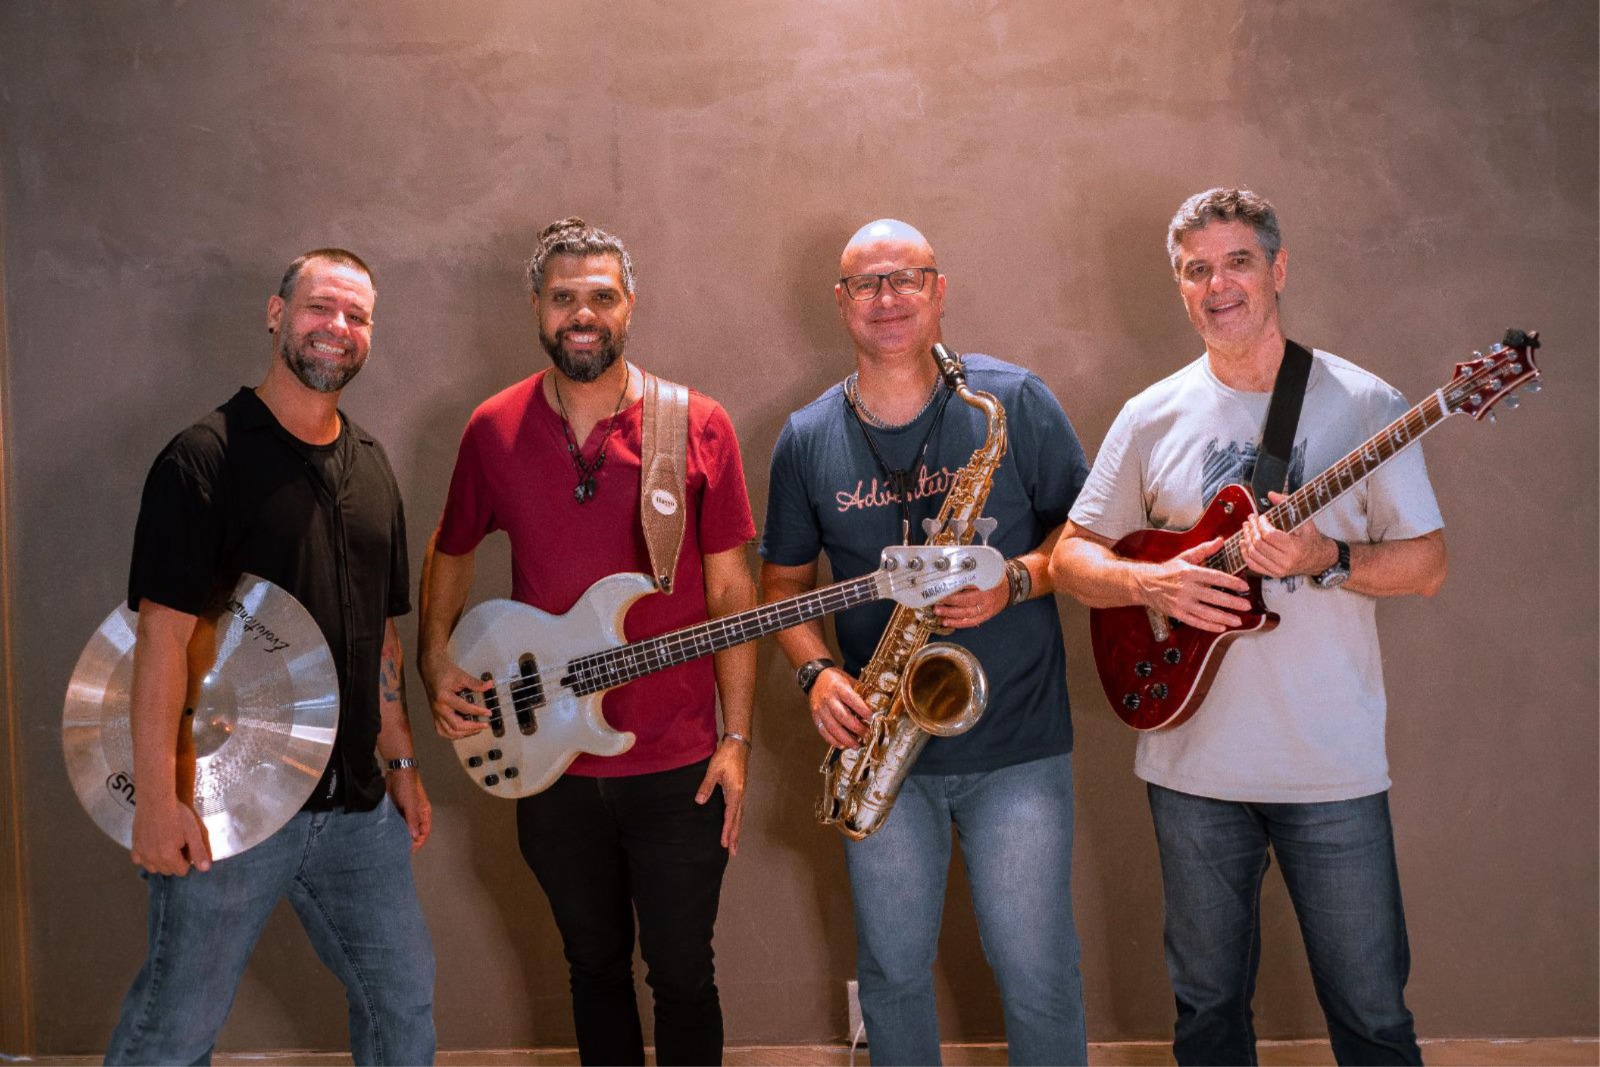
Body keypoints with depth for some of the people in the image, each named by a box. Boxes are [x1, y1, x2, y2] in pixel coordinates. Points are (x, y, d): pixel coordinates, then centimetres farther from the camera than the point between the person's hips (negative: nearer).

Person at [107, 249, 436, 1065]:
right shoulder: (206, 459, -10)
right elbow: (164, 633, -16)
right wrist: (157, 798, -20)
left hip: (355, 803, 7)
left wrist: (401, 761, 16)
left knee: (404, 1000, 15)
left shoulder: (371, 468, 12)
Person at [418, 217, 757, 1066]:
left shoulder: (697, 426, -6)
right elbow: (450, 552, 16)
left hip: (679, 769, -2)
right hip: (551, 767, 2)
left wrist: (737, 738, -6)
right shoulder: (493, 429, 0)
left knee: (681, 973, 8)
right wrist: (435, 663, 0)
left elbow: (730, 589, -3)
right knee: (595, 962, 18)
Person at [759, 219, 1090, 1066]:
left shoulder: (1014, 401, -4)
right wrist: (816, 671, -7)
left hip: (1017, 745, -2)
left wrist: (1017, 581, -17)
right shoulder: (806, 440, 3)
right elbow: (784, 580, 11)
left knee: (1037, 976, 3)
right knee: (892, 971, 13)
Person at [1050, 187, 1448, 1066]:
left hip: (1335, 766, -2)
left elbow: (1427, 563, -3)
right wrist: (1148, 583, -13)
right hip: (1194, 764, 2)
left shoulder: (1362, 404, -3)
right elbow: (1071, 557, 7)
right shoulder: (1151, 417, 3)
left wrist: (1323, 559, -22)